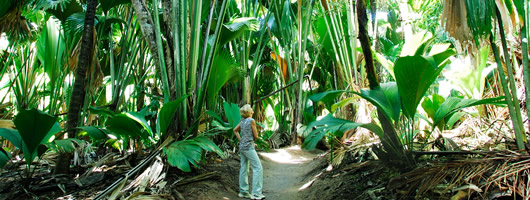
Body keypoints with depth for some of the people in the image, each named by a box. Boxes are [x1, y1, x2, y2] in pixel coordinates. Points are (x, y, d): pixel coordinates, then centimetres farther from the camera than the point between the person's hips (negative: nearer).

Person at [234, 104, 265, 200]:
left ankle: (243, 192, 20)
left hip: (242, 147, 8)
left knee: (244, 169, 13)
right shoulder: (251, 121, -13)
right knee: (258, 168, -5)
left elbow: (235, 130, 23)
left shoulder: (242, 121, 9)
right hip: (249, 147, -8)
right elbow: (256, 136, -10)